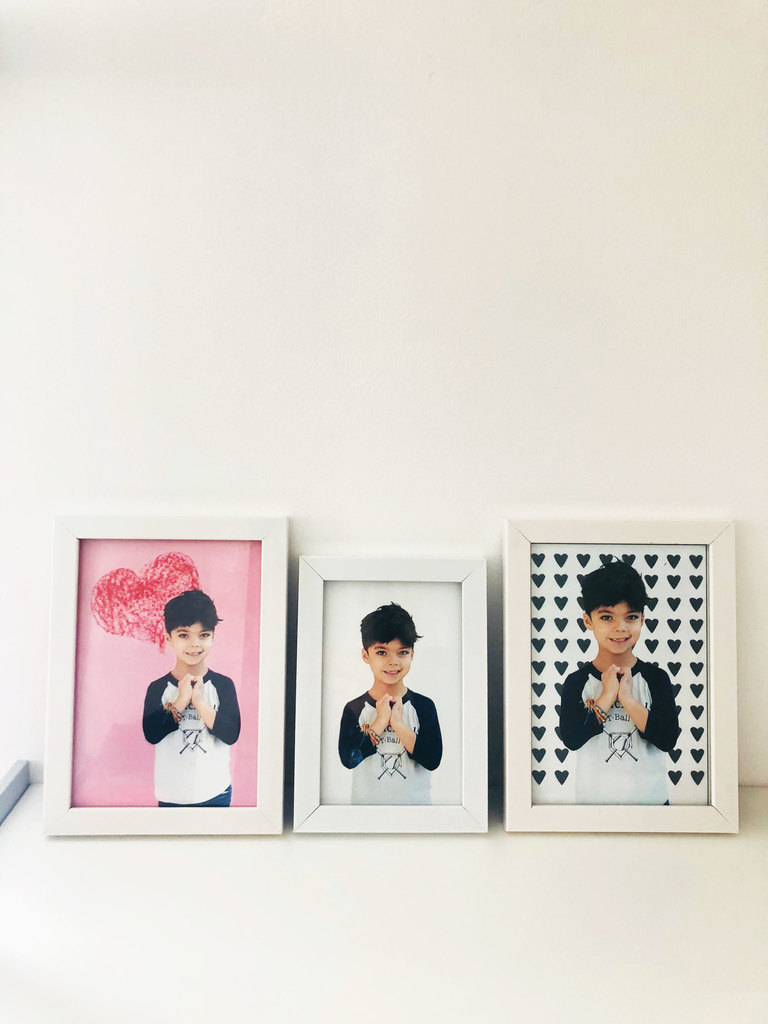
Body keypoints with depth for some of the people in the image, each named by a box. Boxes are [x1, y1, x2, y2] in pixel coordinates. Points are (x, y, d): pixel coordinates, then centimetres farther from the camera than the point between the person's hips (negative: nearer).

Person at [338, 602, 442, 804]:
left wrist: (399, 724, -21)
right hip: (367, 799, 0)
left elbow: (433, 760, -15)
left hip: (416, 799, 1)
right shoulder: (354, 709, -8)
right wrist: (380, 722, -21)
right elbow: (348, 759, -18)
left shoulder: (424, 706, -7)